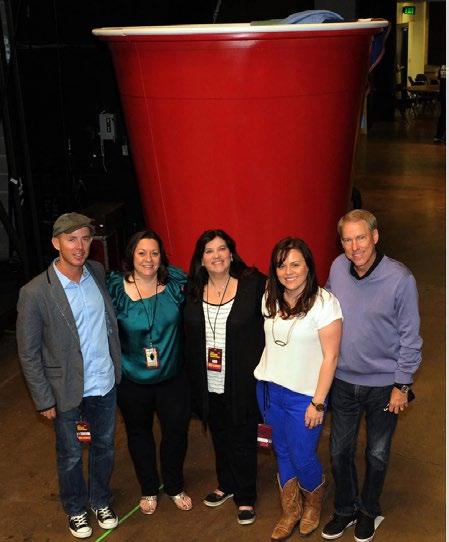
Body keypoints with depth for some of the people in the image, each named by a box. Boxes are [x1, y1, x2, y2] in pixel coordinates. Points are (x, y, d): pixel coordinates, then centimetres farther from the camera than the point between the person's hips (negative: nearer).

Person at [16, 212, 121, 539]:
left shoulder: (98, 272, -5)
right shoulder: (35, 293, -20)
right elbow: (29, 354, -12)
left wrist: (117, 365, 9)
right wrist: (44, 400, -10)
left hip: (106, 383, 4)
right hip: (68, 392, -4)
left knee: (104, 447, 21)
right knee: (71, 456, 17)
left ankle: (101, 501, 46)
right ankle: (76, 510, 42)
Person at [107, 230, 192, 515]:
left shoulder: (175, 281, -9)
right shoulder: (116, 288, -14)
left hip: (172, 376, 1)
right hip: (132, 379, -1)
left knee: (176, 431, 13)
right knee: (139, 433, 18)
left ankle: (175, 486, 40)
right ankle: (149, 489, 42)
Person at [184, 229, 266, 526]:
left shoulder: (253, 284, -11)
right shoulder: (193, 291, 1)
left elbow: (266, 327, -9)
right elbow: (189, 337, 7)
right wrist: (193, 377, 2)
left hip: (243, 382, -4)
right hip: (208, 384, 4)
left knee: (243, 440, 9)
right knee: (220, 436, 21)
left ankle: (246, 497, 27)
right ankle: (226, 485, 42)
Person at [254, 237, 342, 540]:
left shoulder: (324, 303, -17)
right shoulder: (271, 298, 0)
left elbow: (330, 357, -15)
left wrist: (318, 403, -15)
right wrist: (264, 386, 10)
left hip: (304, 396, -5)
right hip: (270, 390, 5)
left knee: (303, 459, 7)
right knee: (283, 453, 18)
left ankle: (313, 506, 38)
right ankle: (291, 511, 39)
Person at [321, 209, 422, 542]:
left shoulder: (400, 279, -20)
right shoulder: (337, 268, -9)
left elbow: (410, 337, -12)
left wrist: (402, 385, -10)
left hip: (383, 385, -3)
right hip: (343, 381, 3)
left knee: (377, 455, 16)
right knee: (340, 451, 15)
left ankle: (369, 511, 40)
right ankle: (345, 510, 38)